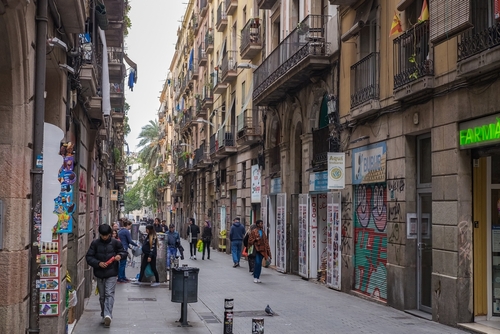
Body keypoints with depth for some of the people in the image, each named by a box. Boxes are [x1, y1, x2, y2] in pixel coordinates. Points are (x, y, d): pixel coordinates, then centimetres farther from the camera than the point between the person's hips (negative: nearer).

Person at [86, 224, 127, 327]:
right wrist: (98, 263, -15)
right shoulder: (95, 243, 0)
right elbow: (88, 257, 0)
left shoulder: (115, 243, -1)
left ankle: (107, 315, -23)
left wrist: (120, 255, -13)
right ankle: (104, 315, 20)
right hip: (99, 273, 2)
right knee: (102, 296, 10)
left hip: (112, 273, -2)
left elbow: (124, 252, 11)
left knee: (109, 294, -13)